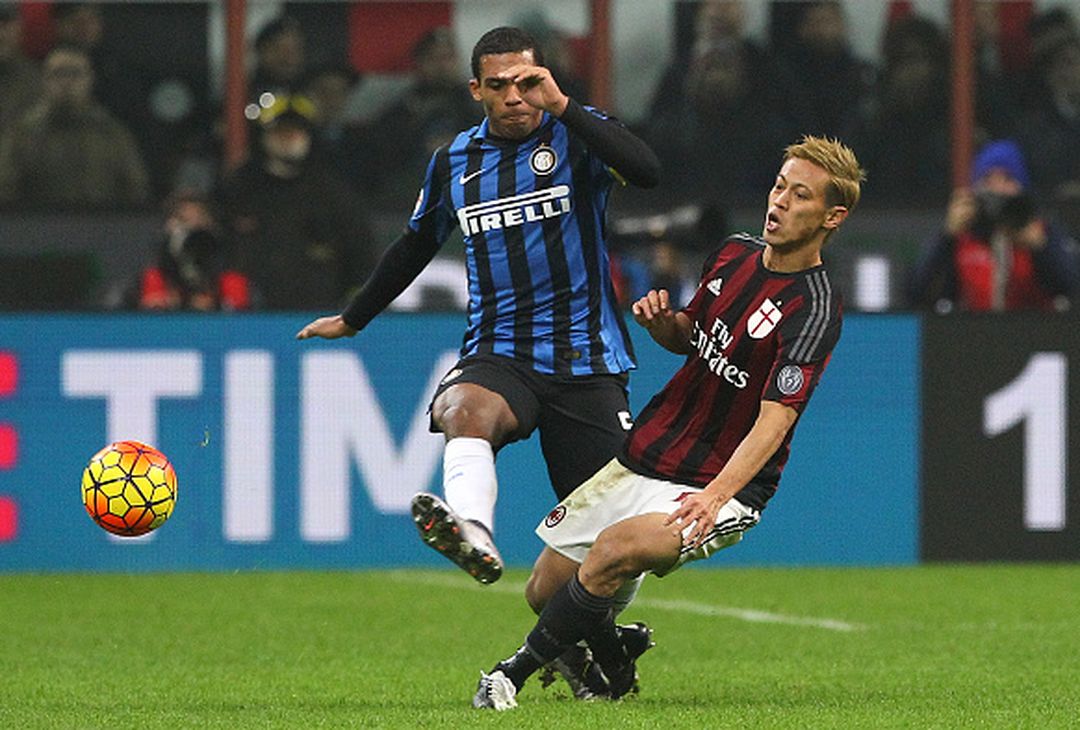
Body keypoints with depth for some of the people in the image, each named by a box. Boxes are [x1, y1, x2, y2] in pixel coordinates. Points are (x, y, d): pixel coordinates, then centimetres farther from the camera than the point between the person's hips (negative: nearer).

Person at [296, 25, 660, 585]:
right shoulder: (454, 161, 11)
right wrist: (351, 320, 38)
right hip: (497, 353, 1)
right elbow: (415, 246, 28)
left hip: (585, 359, -1)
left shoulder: (576, 135, 0)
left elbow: (647, 171, -22)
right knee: (467, 408, -35)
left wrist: (563, 106, -23)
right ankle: (473, 535, -60)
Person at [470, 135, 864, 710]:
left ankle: (515, 673, -13)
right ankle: (614, 672, 36)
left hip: (724, 491, -8)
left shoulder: (814, 311, -19)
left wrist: (716, 494, -42)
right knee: (545, 590, 6)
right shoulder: (734, 253, 5)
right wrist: (660, 321, -3)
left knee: (615, 551, -32)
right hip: (642, 461, 8)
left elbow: (775, 418, -28)